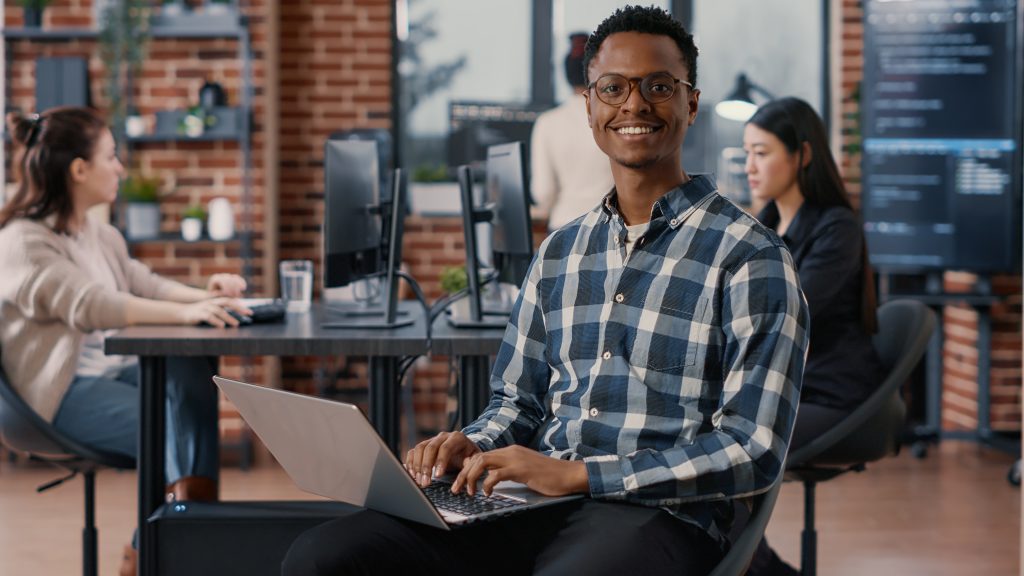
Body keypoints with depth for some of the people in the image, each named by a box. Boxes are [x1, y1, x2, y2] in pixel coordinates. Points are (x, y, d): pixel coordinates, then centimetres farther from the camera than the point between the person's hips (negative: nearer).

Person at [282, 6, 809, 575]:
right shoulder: (559, 252, 19)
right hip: (532, 507, 6)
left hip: (652, 514, -6)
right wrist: (473, 447, 0)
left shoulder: (749, 258, -2)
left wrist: (576, 473, -16)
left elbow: (754, 450, -10)